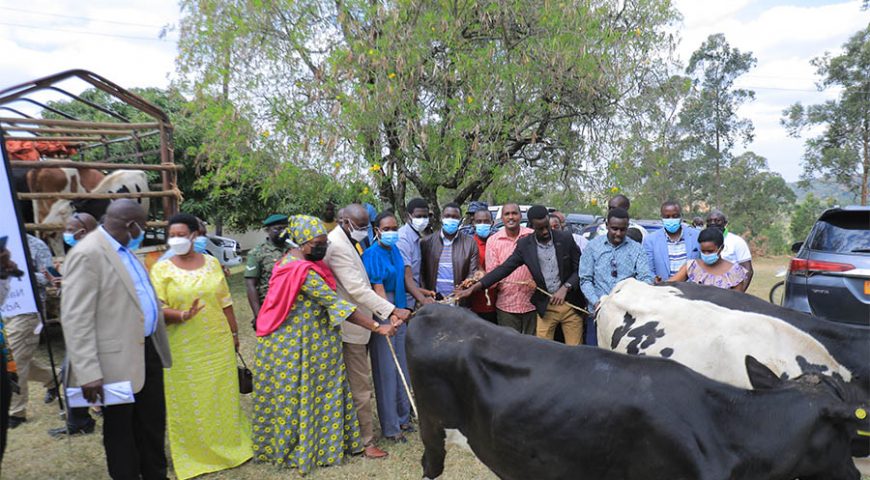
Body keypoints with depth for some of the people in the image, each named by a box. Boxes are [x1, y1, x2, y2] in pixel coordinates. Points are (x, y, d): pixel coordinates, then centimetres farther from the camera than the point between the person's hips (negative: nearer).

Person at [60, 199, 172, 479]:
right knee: (120, 430, 11)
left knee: (153, 423, 20)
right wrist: (88, 373, -24)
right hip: (118, 359, -9)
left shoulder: (127, 251, 10)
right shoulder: (87, 254, -17)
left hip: (147, 350, 9)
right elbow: (75, 319, -21)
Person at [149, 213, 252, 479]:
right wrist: (181, 315, -29)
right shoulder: (161, 269, -4)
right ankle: (195, 457, 22)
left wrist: (234, 332, 12)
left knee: (223, 397, 13)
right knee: (189, 403, 6)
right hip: (184, 349, -2)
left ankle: (230, 447, 30)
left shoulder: (211, 262, 4)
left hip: (219, 343, 3)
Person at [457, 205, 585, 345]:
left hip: (570, 304, 0)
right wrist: (474, 287, -11)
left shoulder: (566, 238, -4)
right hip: (546, 307, 0)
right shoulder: (524, 244, -3)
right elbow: (504, 268, -4)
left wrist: (565, 287, -16)